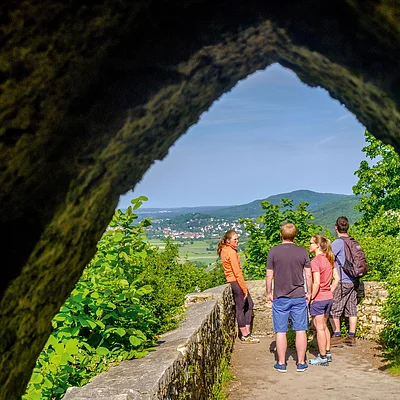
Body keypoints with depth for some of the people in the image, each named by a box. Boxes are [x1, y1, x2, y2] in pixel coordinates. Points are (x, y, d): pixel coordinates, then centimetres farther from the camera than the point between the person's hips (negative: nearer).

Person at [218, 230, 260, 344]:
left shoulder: (224, 250, 12)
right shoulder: (231, 252, -18)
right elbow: (237, 272, -20)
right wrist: (244, 289, -16)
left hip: (231, 281, 10)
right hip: (236, 282, -10)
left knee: (249, 304, 12)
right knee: (241, 308, -2)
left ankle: (247, 333, 14)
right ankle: (245, 336, 6)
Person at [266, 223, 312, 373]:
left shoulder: (273, 251, -6)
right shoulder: (303, 252, -1)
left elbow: (269, 276, -4)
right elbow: (308, 275, 1)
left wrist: (269, 293, 8)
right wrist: (308, 293, 14)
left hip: (280, 298, -1)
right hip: (299, 297, 1)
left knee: (281, 331, 6)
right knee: (300, 330, 8)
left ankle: (281, 363, 12)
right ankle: (301, 363, 14)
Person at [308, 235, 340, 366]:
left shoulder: (315, 262, -19)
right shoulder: (329, 259, 5)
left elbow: (316, 283, -23)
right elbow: (337, 278, 8)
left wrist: (311, 298, -14)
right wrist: (330, 291, 11)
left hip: (318, 298, -8)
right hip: (328, 298, 8)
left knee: (319, 328, 2)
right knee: (324, 326, 21)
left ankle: (322, 358, 10)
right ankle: (327, 353, 29)